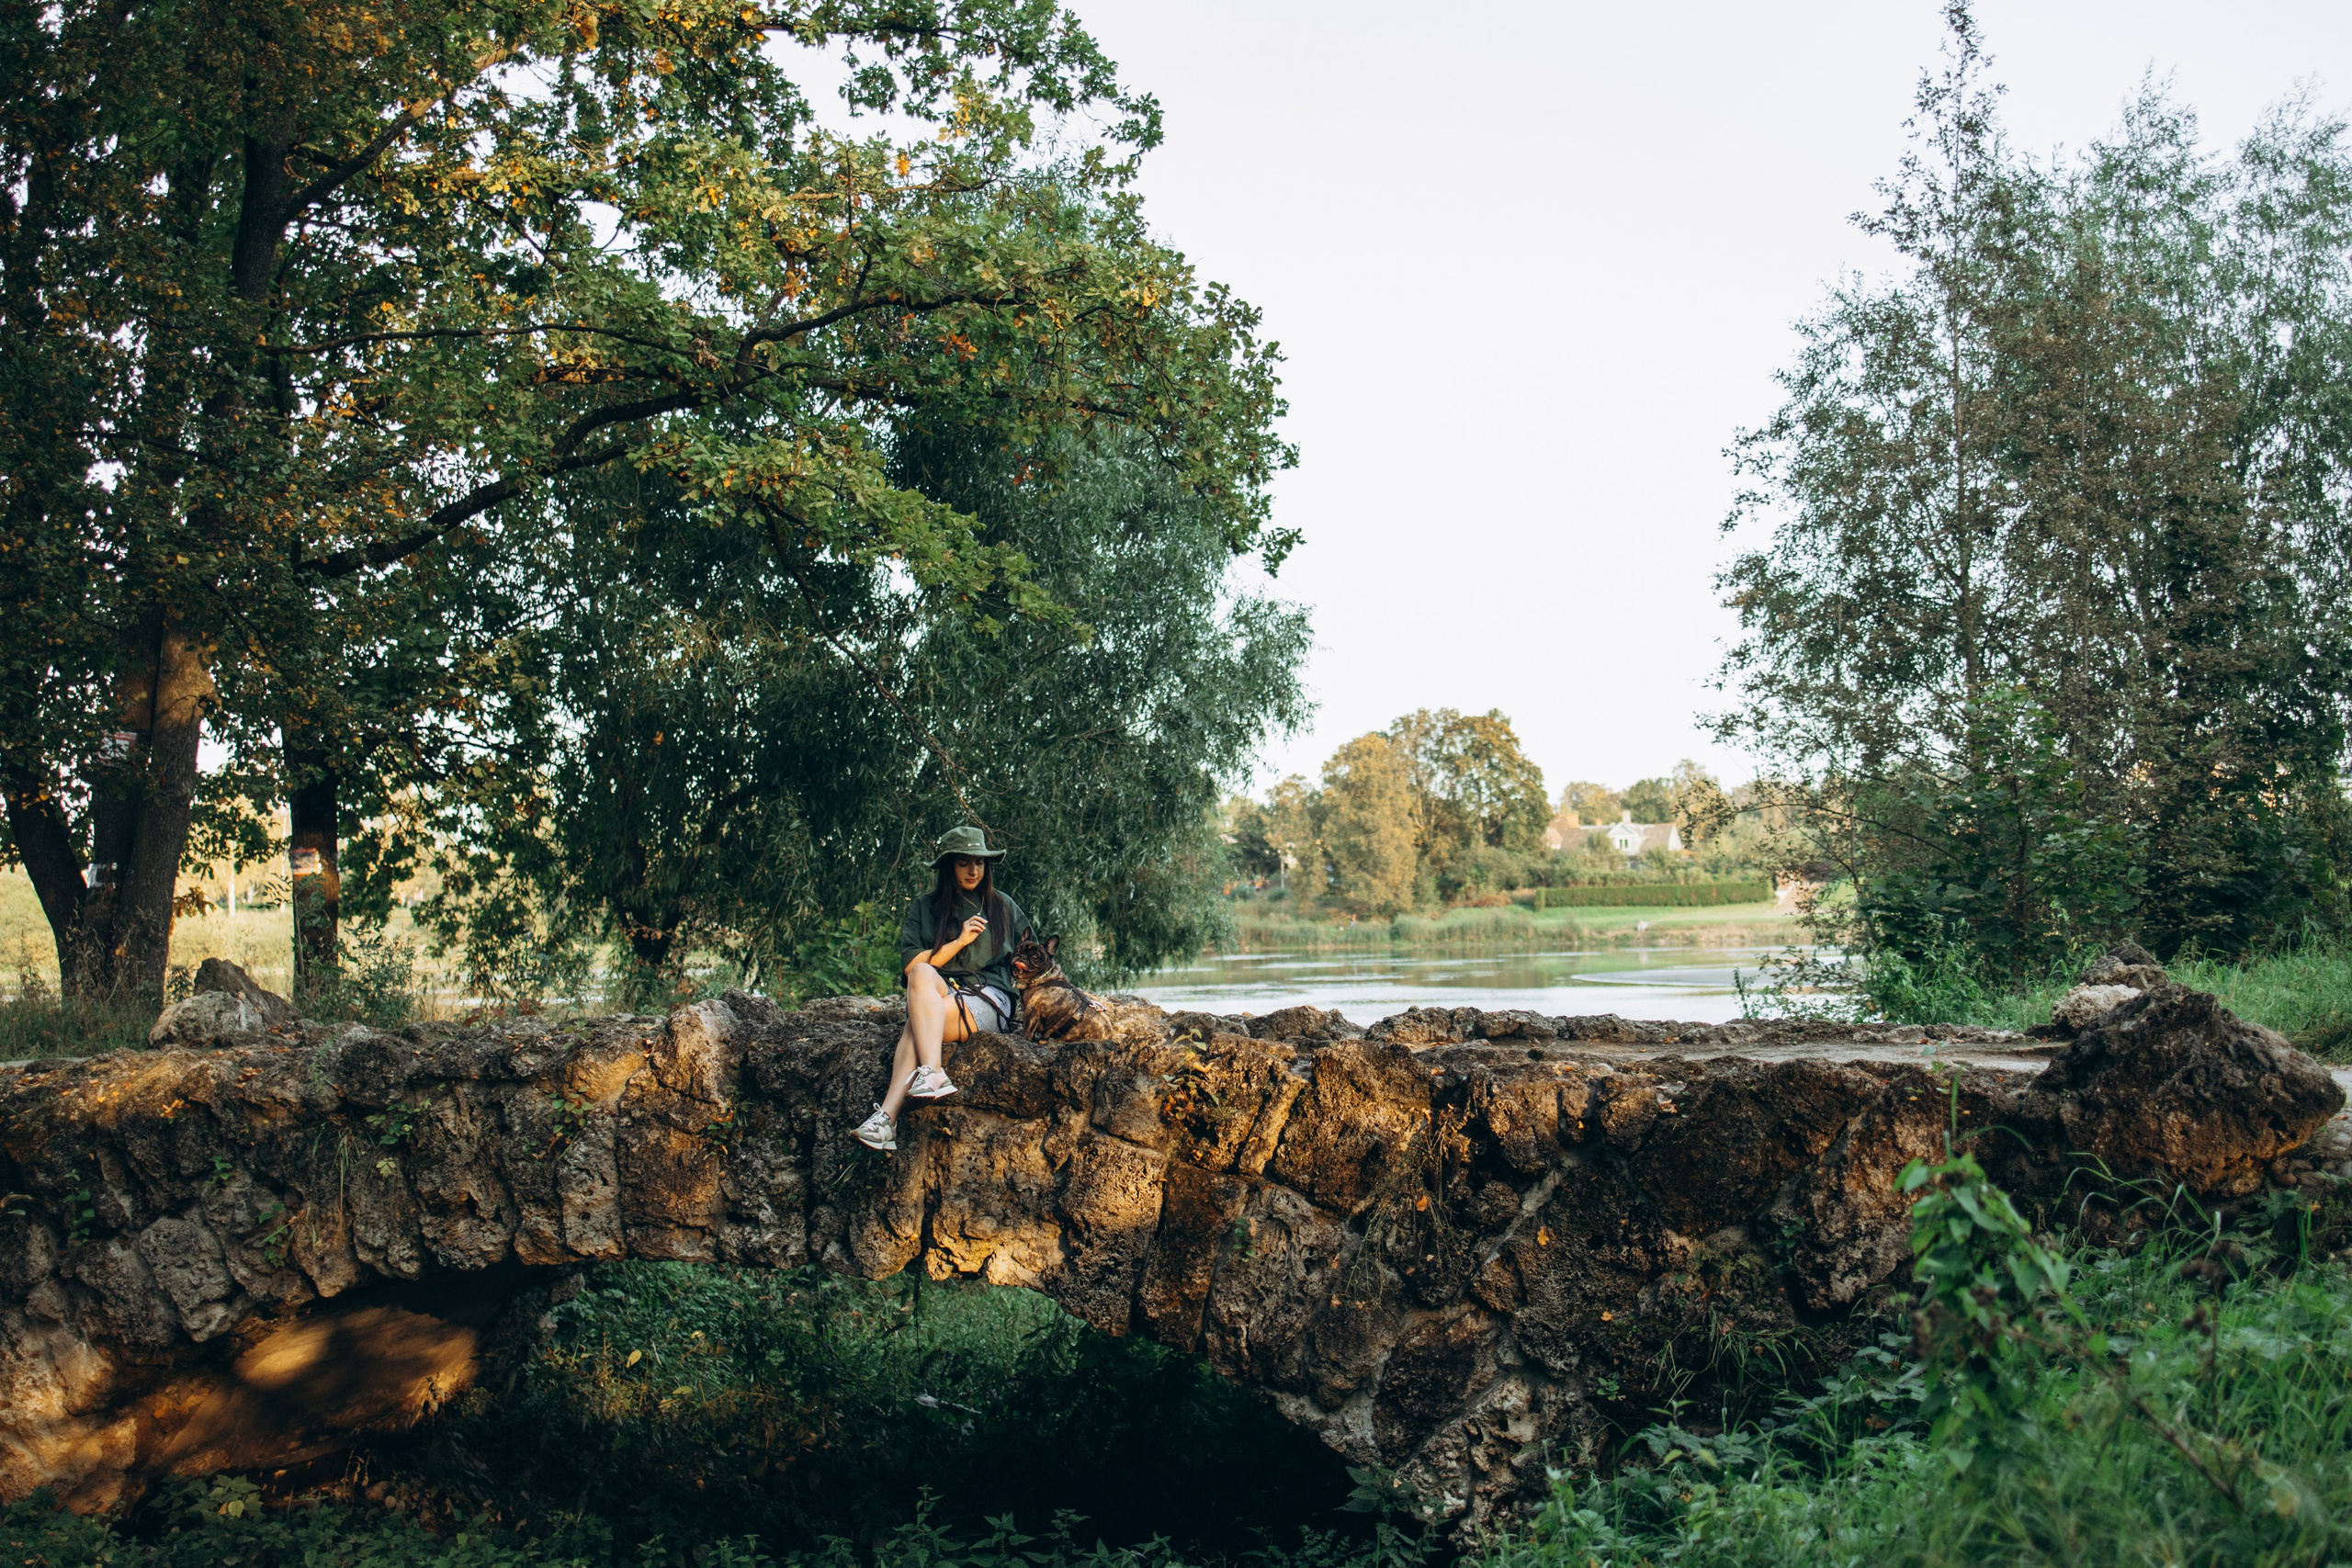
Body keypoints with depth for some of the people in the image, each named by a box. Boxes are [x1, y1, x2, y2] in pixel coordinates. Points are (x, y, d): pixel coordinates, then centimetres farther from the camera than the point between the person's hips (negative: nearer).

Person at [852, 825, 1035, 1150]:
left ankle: (888, 1115, -45)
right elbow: (910, 964, 4)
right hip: (937, 993, 1)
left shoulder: (1003, 907, 19)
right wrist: (959, 942, -3)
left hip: (989, 1002, -1)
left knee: (916, 1024, -30)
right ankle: (932, 1073, -50)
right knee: (922, 974, -36)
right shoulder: (924, 907, 17)